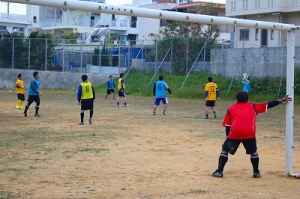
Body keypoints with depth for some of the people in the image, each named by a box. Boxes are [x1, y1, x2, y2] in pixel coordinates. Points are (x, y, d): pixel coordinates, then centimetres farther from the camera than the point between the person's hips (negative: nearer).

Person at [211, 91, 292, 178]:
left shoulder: (231, 109, 21)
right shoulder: (253, 106, 22)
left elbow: (227, 126, 14)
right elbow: (268, 105, 22)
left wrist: (228, 137, 21)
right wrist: (281, 101, 29)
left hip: (234, 133, -1)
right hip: (249, 133, 1)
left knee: (225, 150, 15)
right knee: (253, 152, 23)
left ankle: (219, 171, 12)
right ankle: (256, 172, 25)